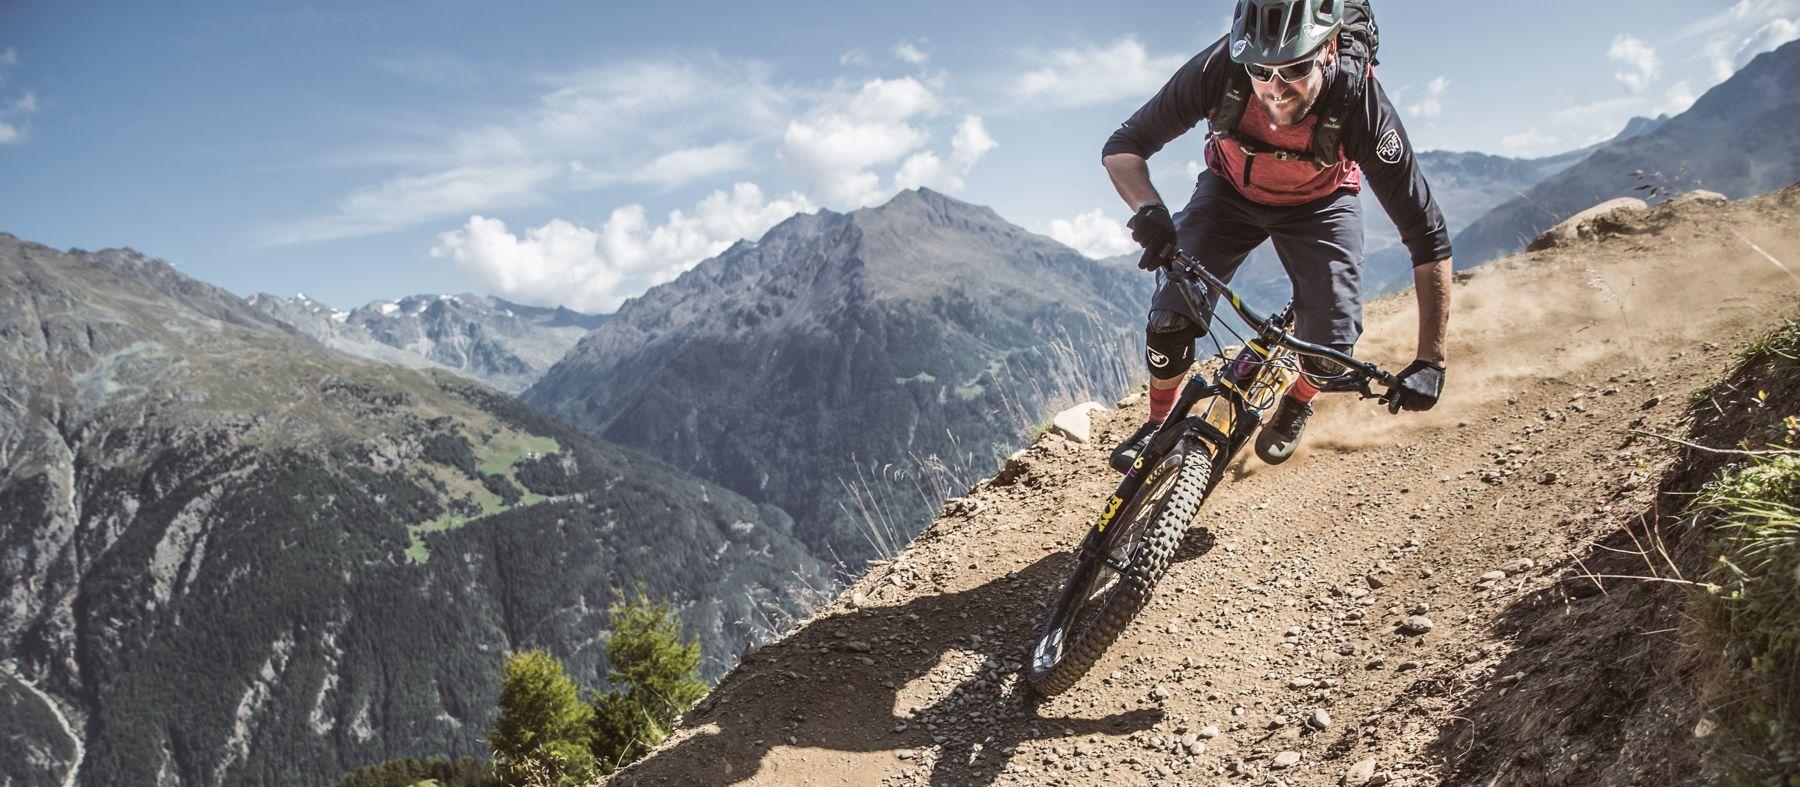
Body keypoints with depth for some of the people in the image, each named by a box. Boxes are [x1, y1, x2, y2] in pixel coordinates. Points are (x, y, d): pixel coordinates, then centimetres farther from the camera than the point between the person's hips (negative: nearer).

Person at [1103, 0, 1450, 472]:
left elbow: (1428, 239, -30)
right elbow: (1123, 148, -25)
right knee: (1171, 320, -18)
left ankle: (1296, 403, 23)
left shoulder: (1361, 102, -36)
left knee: (1331, 348, -14)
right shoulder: (1219, 70, -35)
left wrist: (1430, 361, -34)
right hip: (1231, 192, 1)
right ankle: (1160, 425, 12)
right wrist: (1149, 210, -47)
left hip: (1319, 204, 0)